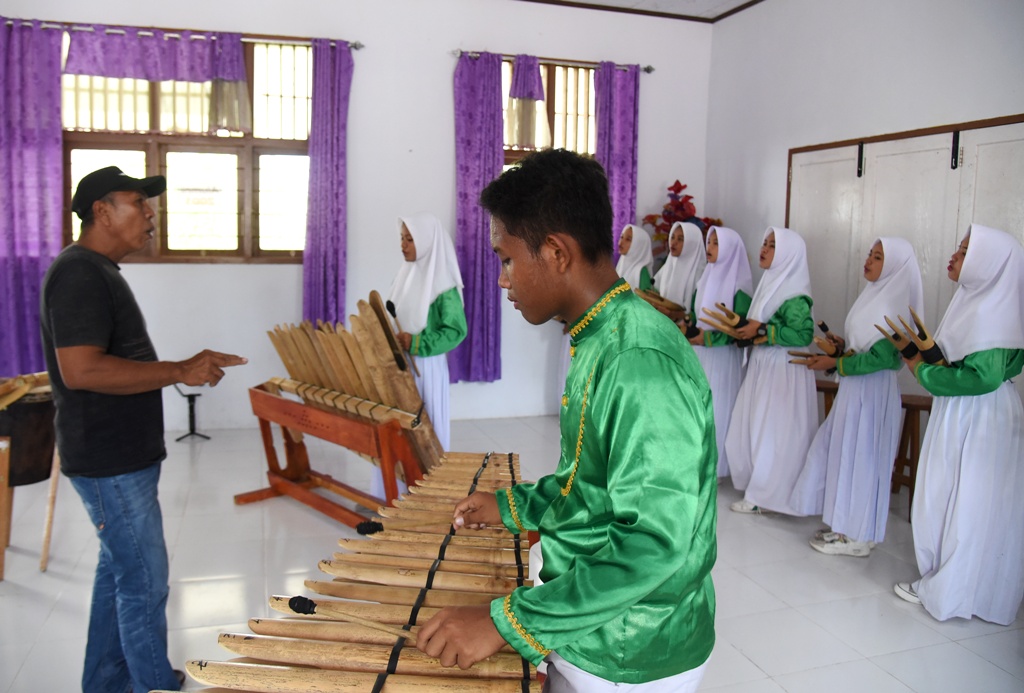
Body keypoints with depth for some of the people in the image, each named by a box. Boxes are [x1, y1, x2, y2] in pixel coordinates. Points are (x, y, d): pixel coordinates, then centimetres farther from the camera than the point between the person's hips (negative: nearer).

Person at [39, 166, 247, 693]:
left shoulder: (98, 271, 14)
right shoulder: (80, 274, -19)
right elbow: (80, 370, -28)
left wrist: (185, 368, 12)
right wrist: (180, 371, -24)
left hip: (121, 456, 11)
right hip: (111, 464, -11)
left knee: (117, 571, 20)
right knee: (144, 582, 1)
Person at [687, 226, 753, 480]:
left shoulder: (739, 286, -11)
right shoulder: (705, 278, 11)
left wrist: (709, 338, -21)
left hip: (723, 356, -6)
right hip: (700, 353, 7)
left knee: (717, 407, 0)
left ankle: (715, 466, 11)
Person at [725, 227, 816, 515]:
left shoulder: (794, 294, -16)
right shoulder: (771, 283, 10)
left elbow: (803, 334, -24)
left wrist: (761, 331, -21)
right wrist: (744, 329, 0)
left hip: (782, 371, -9)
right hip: (760, 367, 9)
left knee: (772, 433, 2)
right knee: (752, 428, 13)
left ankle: (765, 495, 14)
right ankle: (758, 487, 26)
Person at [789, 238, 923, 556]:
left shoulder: (894, 305, -15)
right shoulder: (875, 296, 12)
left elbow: (881, 357, -21)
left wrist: (834, 363, -16)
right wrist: (842, 346, 1)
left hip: (872, 390, -9)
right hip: (854, 387, 9)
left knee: (858, 456, 0)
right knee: (842, 452, 12)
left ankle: (856, 537, 12)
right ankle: (846, 527, 23)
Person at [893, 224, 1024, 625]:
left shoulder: (991, 311, -19)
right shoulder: (976, 302, 8)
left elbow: (982, 377, -24)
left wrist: (924, 372, -15)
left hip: (979, 422, -9)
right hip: (959, 416, 9)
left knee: (965, 502, 3)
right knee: (948, 498, 15)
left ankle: (949, 591, 16)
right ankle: (943, 580, 26)